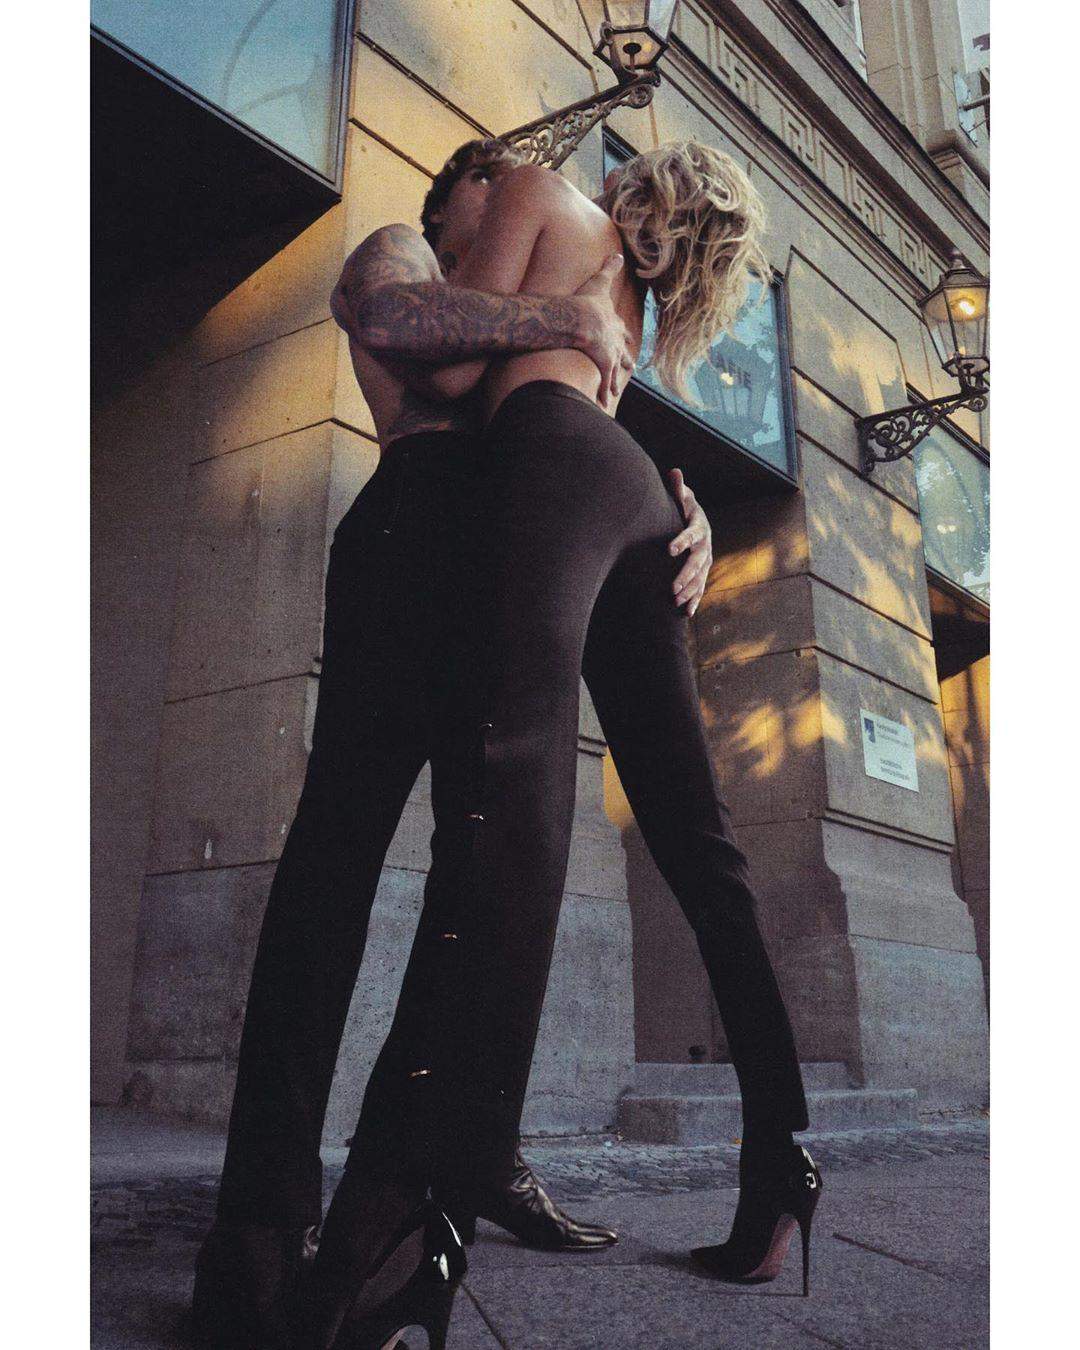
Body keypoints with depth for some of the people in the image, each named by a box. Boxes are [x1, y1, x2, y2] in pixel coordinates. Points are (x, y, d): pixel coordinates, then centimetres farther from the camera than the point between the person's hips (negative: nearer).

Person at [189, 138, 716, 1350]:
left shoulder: (547, 328, 38)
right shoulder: (398, 253, 20)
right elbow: (386, 314, -7)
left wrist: (686, 508, 3)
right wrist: (563, 320, -6)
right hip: (420, 517, -7)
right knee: (346, 829, -16)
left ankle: (401, 1175, 3)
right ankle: (263, 1219, -17)